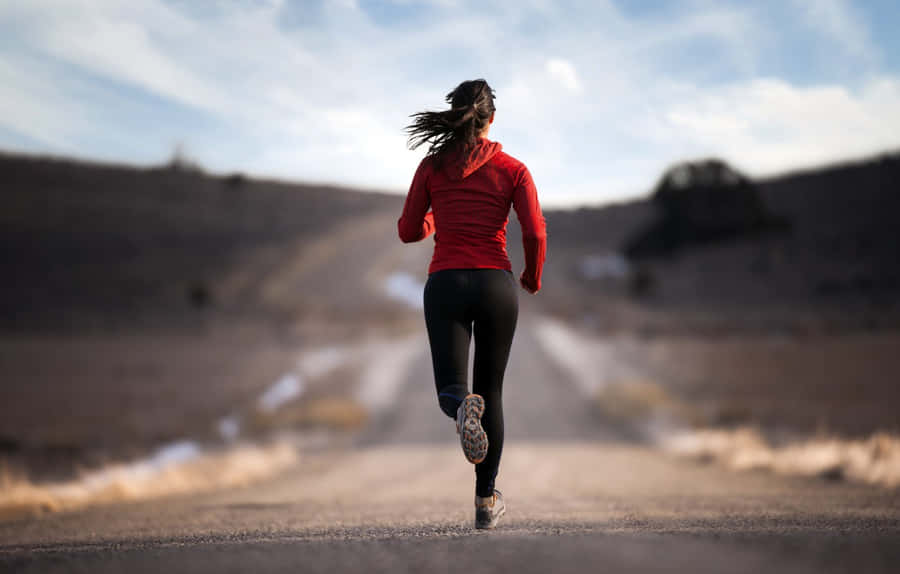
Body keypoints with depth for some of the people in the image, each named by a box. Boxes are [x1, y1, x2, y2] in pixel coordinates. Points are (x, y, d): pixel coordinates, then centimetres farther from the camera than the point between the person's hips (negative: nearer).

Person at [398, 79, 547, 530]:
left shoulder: (432, 166, 4)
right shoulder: (512, 169, 2)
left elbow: (408, 231, 7)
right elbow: (535, 232, -7)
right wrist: (533, 276, 12)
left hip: (445, 284, 0)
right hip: (496, 284, 0)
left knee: (451, 391, -3)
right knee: (491, 391, 15)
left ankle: (464, 407, -43)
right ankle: (486, 500, 17)